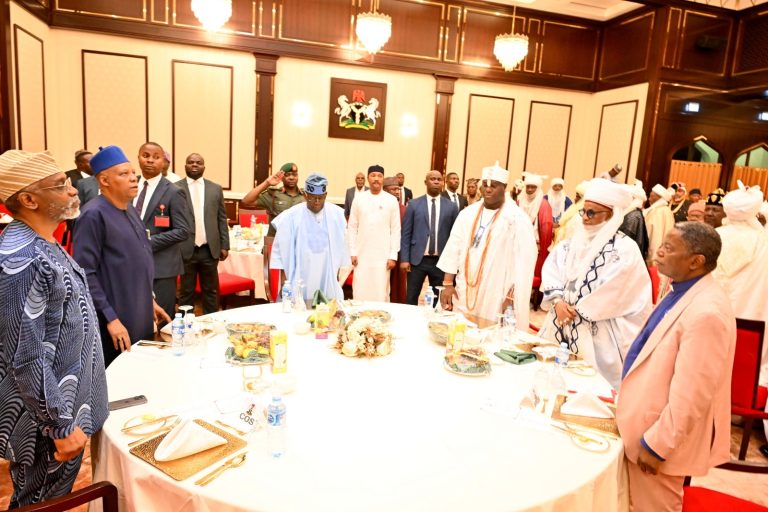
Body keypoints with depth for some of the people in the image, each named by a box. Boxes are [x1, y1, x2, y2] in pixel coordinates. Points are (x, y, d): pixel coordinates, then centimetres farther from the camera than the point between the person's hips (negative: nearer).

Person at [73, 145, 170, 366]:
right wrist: (110, 318, -21)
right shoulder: (94, 215, -17)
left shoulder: (130, 210, 9)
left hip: (140, 318, 8)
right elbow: (84, 273, -20)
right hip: (116, 322, -8)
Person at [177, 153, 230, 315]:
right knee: (186, 292, 8)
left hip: (210, 249, 2)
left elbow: (222, 219, 8)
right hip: (186, 249, -2)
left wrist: (224, 245, 3)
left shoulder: (216, 189, 8)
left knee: (211, 291, 10)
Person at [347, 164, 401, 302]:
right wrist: (352, 252, -1)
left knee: (381, 293, 2)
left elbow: (396, 230, 0)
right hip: (362, 255, 1)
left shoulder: (391, 200, 0)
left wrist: (393, 256, -4)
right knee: (360, 293, 3)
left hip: (383, 256, -1)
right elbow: (352, 227, 5)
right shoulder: (359, 199, 3)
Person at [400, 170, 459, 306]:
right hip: (417, 259, -1)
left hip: (441, 261, 1)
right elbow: (406, 234, 2)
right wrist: (404, 259, -4)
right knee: (411, 298, 6)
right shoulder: (414, 204, 2)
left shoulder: (451, 207, 3)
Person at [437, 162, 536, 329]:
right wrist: (448, 283, 1)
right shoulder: (468, 213, 7)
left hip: (496, 298, -4)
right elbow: (454, 248, 7)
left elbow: (524, 260, -11)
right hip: (464, 293, 4)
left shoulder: (517, 219, -7)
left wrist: (511, 297, -13)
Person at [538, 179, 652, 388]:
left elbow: (611, 293, -16)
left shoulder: (625, 249, -10)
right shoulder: (572, 243, 9)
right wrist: (558, 302, -14)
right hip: (561, 325, 6)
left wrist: (576, 309, -11)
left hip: (597, 334, -6)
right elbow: (551, 270, 1)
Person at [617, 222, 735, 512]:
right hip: (646, 426, 9)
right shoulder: (683, 292, 2)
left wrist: (656, 446, -18)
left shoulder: (706, 312, -29)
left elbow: (690, 396, -27)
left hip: (659, 438, -9)